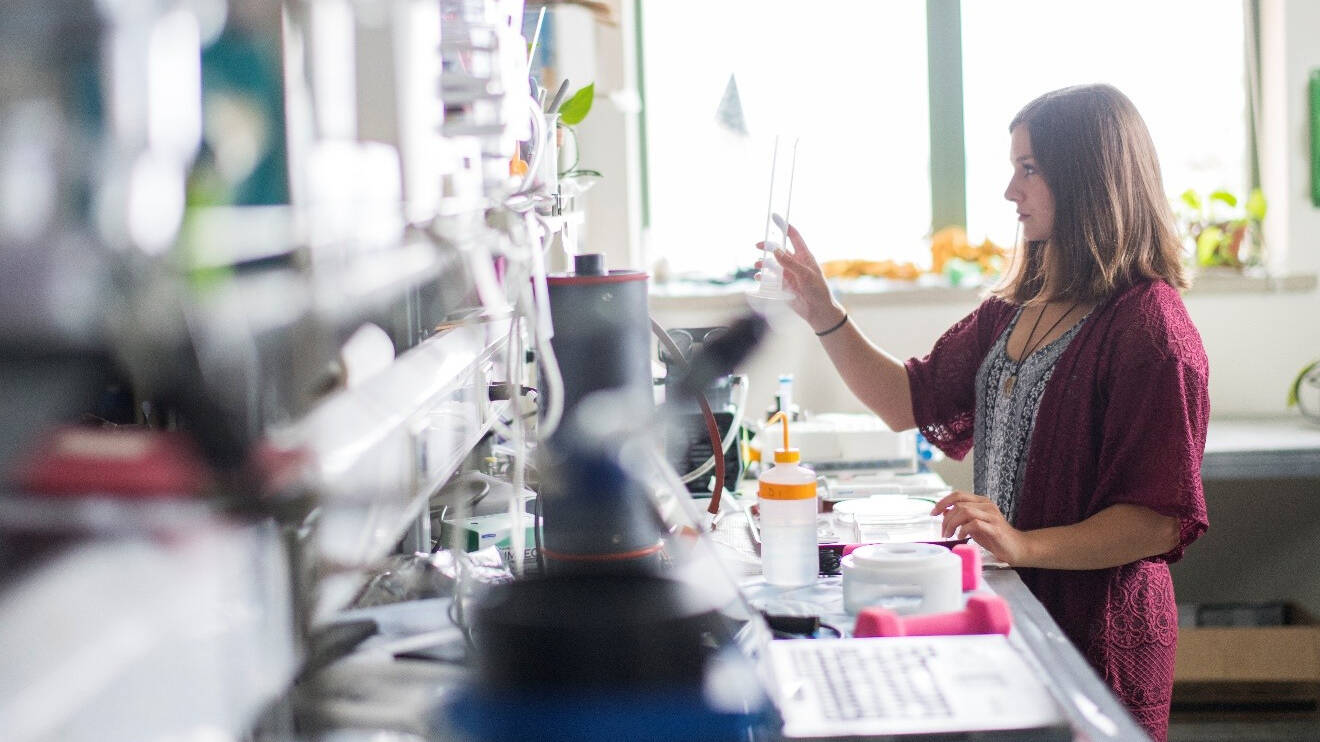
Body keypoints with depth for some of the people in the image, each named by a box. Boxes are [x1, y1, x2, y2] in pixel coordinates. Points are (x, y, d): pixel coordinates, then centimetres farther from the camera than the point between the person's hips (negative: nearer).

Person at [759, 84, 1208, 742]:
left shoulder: (1146, 321, -17)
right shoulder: (1017, 307, 9)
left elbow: (1160, 520, -20)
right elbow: (909, 401, 12)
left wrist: (1025, 545, -31)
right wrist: (824, 317, 1)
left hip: (1098, 636, -7)